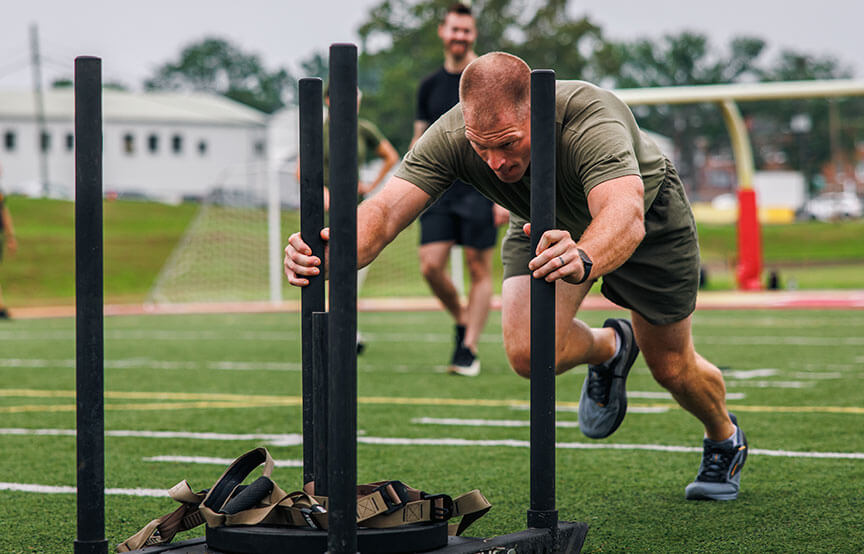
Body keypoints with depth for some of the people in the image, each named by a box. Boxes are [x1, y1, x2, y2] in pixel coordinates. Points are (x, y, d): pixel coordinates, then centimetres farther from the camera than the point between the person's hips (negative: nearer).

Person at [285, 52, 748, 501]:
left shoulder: (591, 122, -45)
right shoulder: (451, 137, -34)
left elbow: (626, 215, -61)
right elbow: (384, 209, -43)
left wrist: (583, 259, -82)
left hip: (647, 215, -2)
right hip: (544, 226, 3)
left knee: (672, 370, 7)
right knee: (529, 353, -22)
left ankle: (724, 439, 45)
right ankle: (608, 349, 15)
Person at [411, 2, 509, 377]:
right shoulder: (430, 85, 11)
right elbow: (420, 142, 18)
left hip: (479, 189, -3)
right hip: (438, 191, 3)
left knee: (479, 270, -4)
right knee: (430, 265, -7)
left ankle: (469, 349, 1)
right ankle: (461, 320, 18)